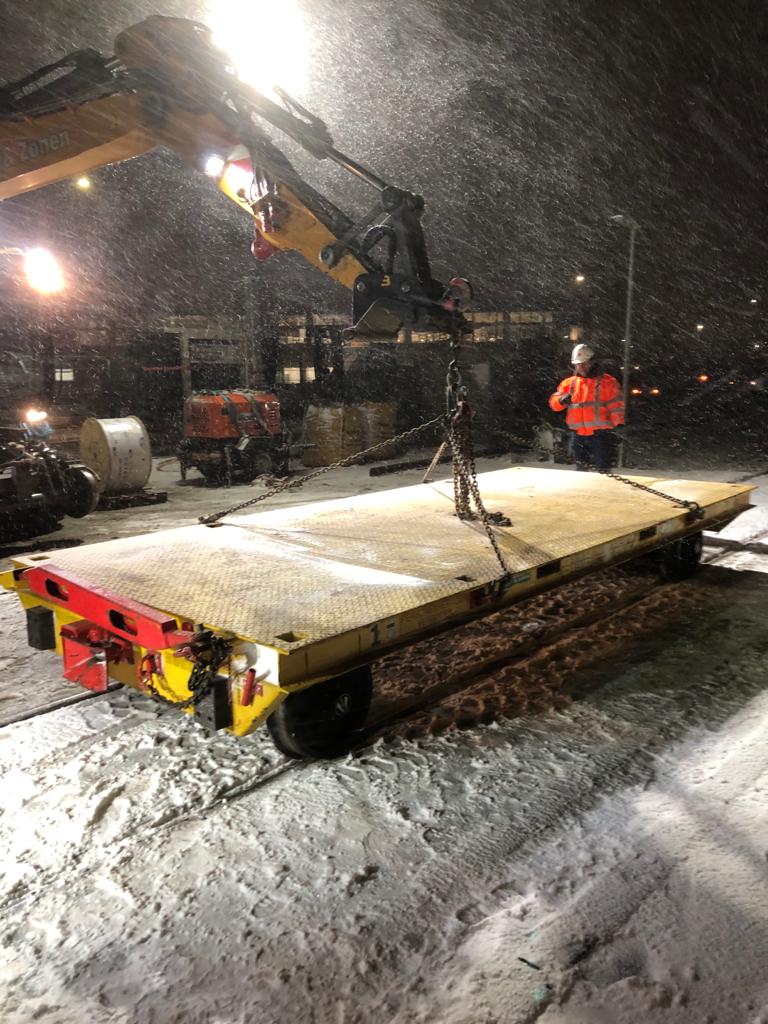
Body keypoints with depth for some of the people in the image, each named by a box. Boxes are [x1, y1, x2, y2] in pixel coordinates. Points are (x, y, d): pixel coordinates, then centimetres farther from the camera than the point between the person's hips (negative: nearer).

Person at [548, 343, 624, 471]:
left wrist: (618, 423, -18)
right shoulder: (569, 383, 12)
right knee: (581, 468, 13)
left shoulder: (607, 382, 0)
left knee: (602, 469, -4)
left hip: (600, 435, -4)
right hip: (578, 435, 5)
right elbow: (554, 403, 11)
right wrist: (562, 400, -12)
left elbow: (616, 404, -5)